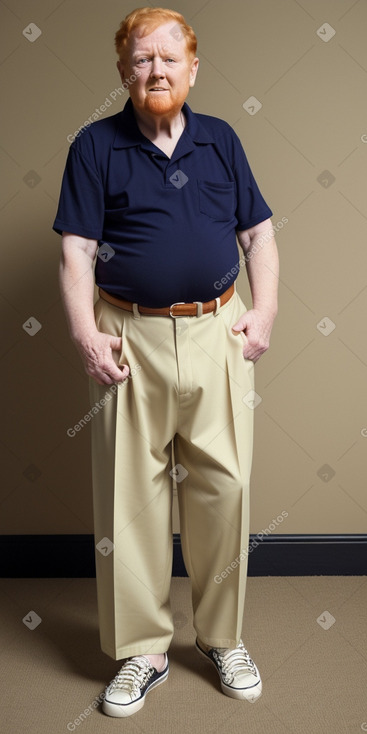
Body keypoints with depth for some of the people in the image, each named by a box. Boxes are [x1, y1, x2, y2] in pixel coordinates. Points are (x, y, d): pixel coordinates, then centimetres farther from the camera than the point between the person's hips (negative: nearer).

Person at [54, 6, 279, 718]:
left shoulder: (221, 139, 12)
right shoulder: (96, 145, 4)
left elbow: (258, 233, 12)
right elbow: (76, 251, -2)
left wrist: (264, 312, 0)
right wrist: (87, 336, -13)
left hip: (217, 335, 2)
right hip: (132, 341, -1)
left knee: (222, 487, 6)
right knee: (130, 495, 4)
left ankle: (222, 637, 26)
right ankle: (143, 649, 22)